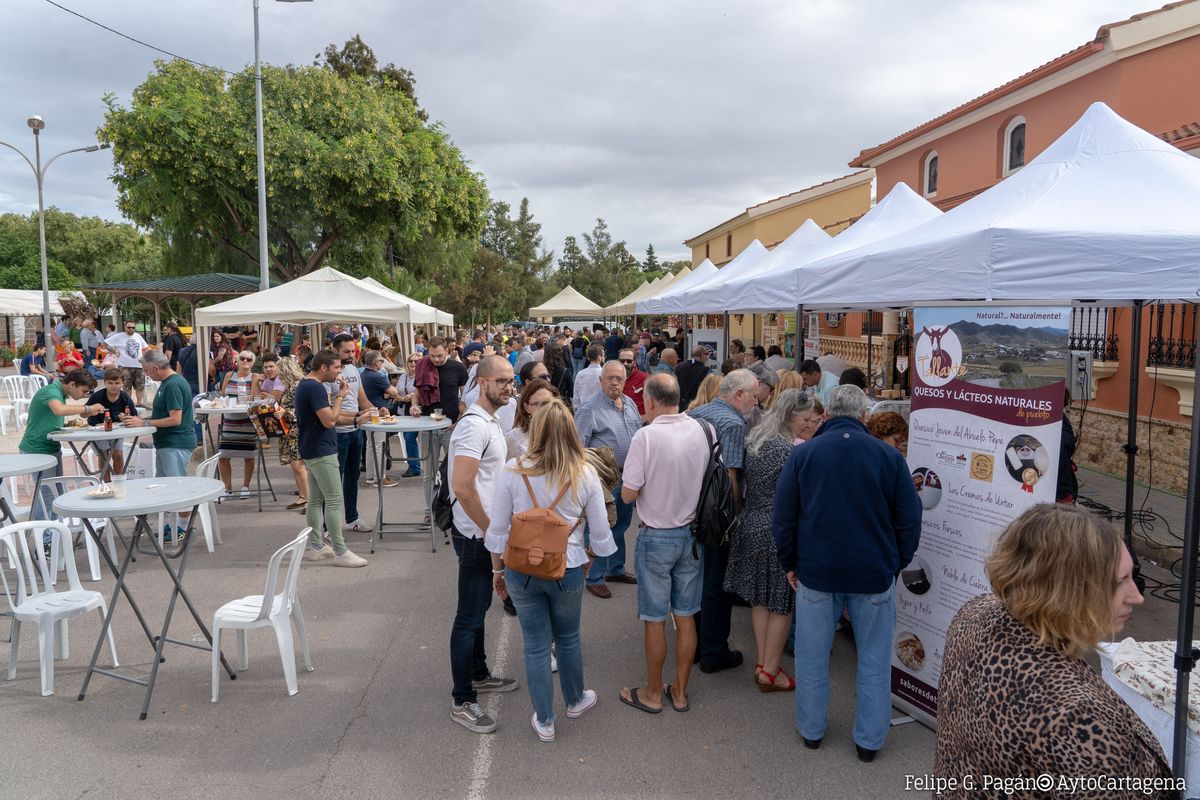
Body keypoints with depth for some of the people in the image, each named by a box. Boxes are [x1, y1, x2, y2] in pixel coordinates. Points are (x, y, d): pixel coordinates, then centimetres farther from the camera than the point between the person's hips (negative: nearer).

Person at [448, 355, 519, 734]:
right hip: (475, 535, -10)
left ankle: (479, 674, 38)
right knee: (469, 617, -1)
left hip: (485, 533, 10)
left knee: (478, 608, 22)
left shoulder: (489, 421, 12)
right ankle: (462, 702, 8)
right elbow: (462, 487, -28)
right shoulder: (474, 425, -21)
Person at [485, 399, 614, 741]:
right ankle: (575, 700, 47)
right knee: (569, 638, 24)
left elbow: (496, 530, -4)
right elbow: (601, 535, -5)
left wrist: (498, 569, 10)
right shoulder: (585, 474, -11)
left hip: (521, 570, 0)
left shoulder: (514, 470, -11)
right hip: (567, 571, 0)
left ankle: (544, 721, 29)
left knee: (536, 645, 14)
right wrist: (589, 559, 15)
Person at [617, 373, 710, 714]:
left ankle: (653, 693, 22)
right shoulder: (701, 430, -5)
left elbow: (628, 494, -17)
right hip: (691, 533, 5)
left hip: (656, 537, -5)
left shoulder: (647, 436, -19)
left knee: (655, 619, 8)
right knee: (685, 617, 14)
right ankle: (680, 691, 26)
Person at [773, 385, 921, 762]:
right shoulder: (889, 456, -6)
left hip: (816, 572, 0)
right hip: (875, 574, 0)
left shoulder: (803, 454, -5)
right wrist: (896, 564, 12)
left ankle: (811, 730, 27)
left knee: (812, 655, 14)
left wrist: (789, 563, 11)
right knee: (874, 659, 13)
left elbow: (784, 516, -1)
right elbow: (909, 519, -1)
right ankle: (869, 740, 22)